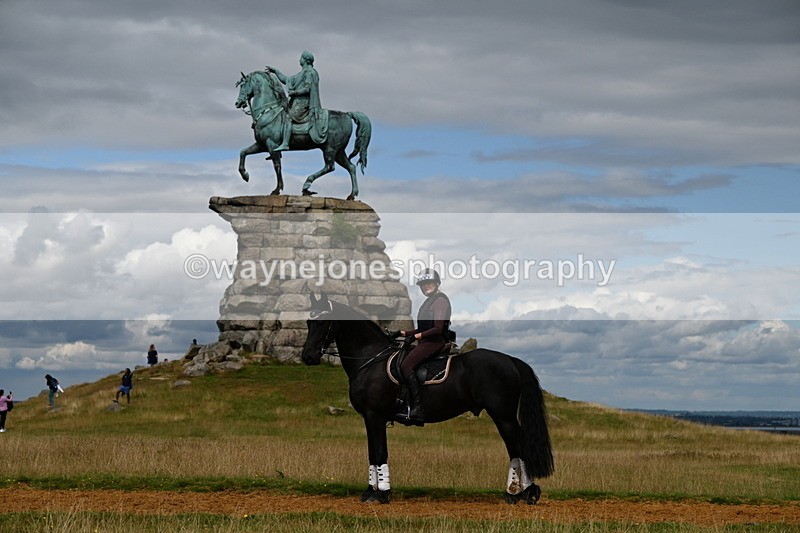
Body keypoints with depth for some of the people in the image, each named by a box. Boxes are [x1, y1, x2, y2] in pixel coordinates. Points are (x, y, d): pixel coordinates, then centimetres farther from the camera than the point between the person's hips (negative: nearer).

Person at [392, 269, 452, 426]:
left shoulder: (440, 300, -8)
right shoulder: (429, 301, 23)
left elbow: (437, 329, -16)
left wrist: (416, 336, -15)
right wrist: (403, 333, 16)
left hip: (435, 342, -11)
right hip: (426, 342, 11)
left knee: (406, 365, -26)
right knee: (398, 362, 4)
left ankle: (417, 409, -32)